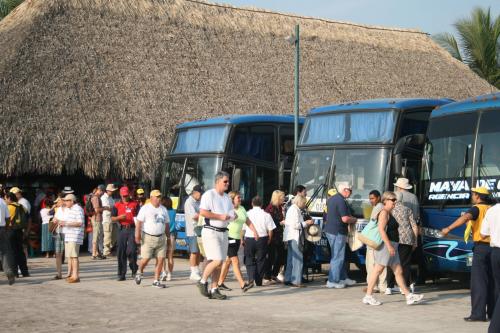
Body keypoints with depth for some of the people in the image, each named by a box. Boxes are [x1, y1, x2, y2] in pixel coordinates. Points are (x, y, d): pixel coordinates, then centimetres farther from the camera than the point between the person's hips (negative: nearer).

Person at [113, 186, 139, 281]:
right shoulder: (117, 205, 12)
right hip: (122, 229, 2)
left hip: (133, 228, -2)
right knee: (121, 252, 2)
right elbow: (112, 218, 8)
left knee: (131, 250, -11)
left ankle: (134, 271, 9)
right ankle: (121, 274, 9)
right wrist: (120, 217, -10)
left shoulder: (135, 204, 8)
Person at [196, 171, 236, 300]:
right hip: (211, 231, -8)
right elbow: (202, 212, -18)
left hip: (223, 232, 8)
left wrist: (233, 216, 1)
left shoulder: (227, 198, 17)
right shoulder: (209, 195, -8)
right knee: (217, 260, -16)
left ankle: (214, 290, 12)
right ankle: (203, 281, 3)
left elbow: (232, 213, 25)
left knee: (219, 263, 7)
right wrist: (220, 216, -19)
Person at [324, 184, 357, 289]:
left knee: (339, 256, 17)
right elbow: (345, 219, -24)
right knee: (337, 257, -3)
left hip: (329, 230, 10)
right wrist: (354, 219, -4)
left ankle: (343, 278, 25)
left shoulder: (331, 199, 13)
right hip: (337, 232, -10)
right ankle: (332, 281, -1)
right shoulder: (341, 201, -18)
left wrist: (350, 218, 19)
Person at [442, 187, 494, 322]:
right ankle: (493, 311, 21)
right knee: (491, 281, 15)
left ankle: (478, 313, -9)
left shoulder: (477, 208, -7)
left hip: (481, 247, -7)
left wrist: (449, 228, -30)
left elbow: (465, 217, -26)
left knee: (478, 281, -6)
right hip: (493, 246, 7)